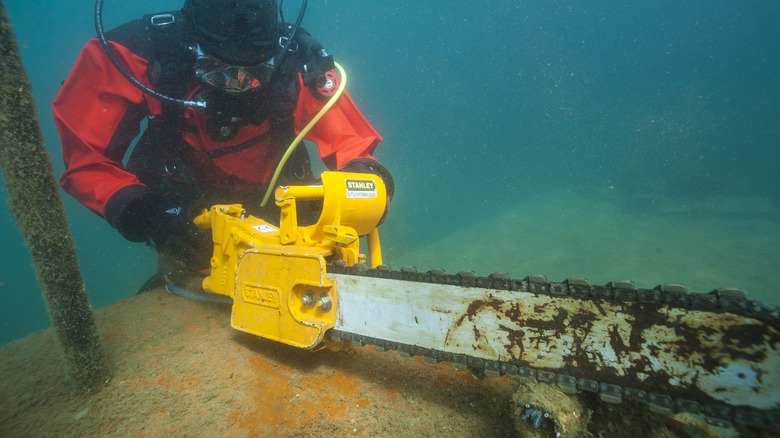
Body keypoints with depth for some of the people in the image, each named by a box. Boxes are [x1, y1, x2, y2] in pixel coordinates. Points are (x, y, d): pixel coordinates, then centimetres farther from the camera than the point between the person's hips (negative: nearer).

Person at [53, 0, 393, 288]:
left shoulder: (299, 62, -24)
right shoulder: (140, 53, -24)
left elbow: (351, 144, -16)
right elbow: (84, 158, -17)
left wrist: (364, 177, -38)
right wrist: (140, 212, -34)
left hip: (273, 205, 1)